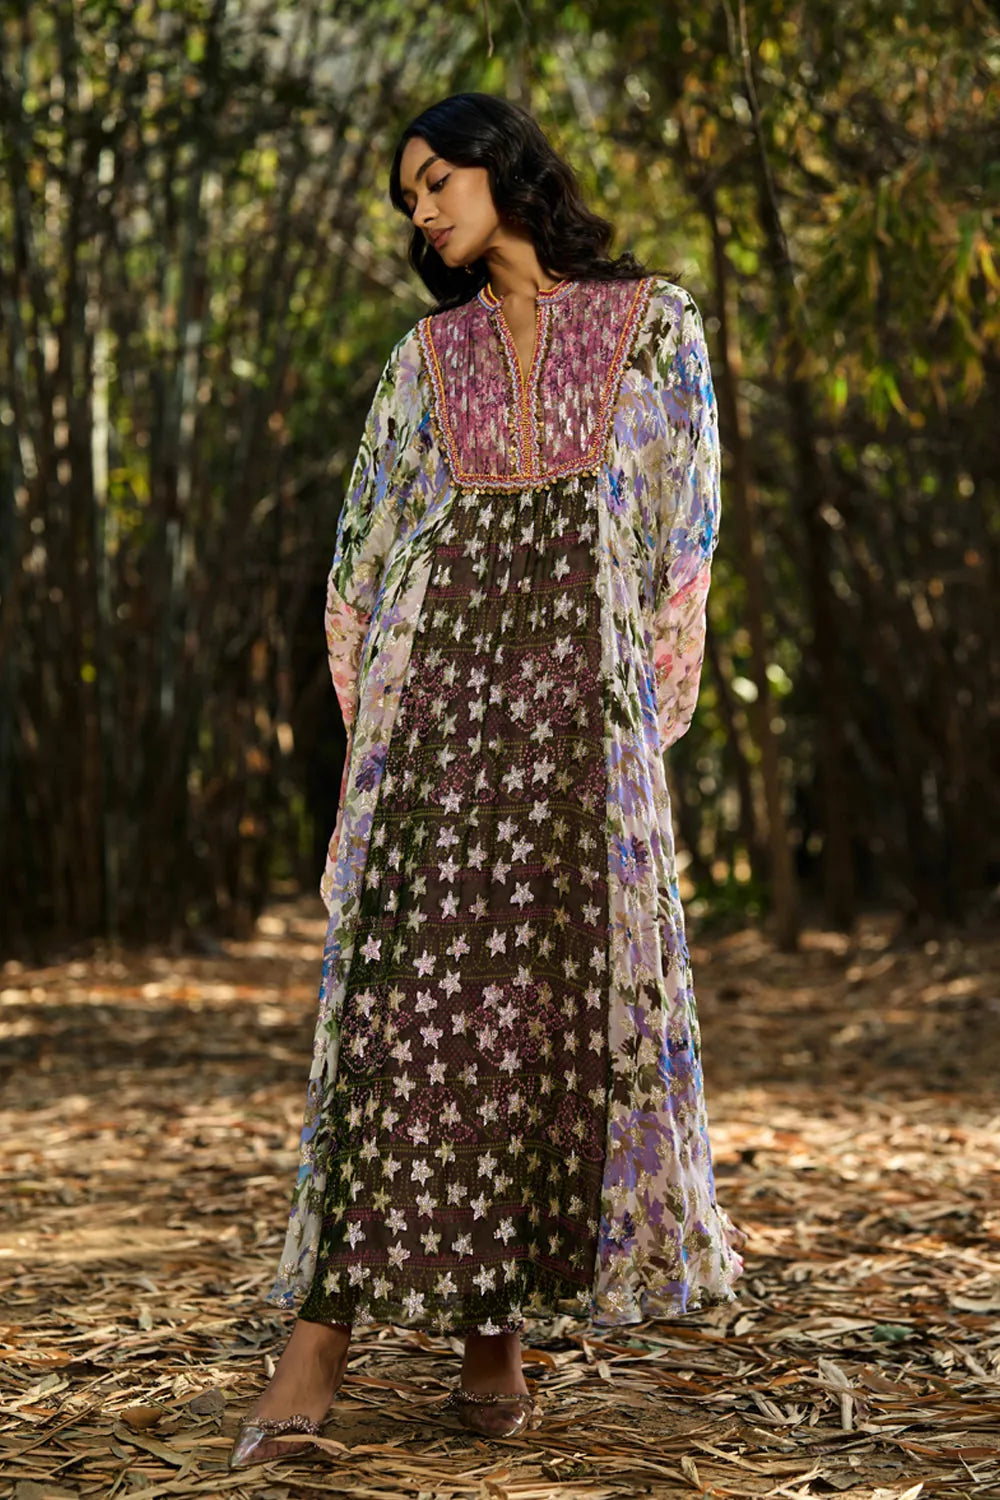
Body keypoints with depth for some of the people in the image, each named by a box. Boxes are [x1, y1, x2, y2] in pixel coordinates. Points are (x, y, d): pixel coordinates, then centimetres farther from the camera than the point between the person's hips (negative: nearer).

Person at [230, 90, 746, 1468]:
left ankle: (495, 1328, 7)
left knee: (556, 1006, -2)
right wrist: (378, 719, 5)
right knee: (400, 995, -8)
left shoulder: (652, 321, 8)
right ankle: (323, 1335, -8)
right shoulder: (427, 355, 15)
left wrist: (634, 712, -1)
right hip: (435, 694, 1)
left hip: (582, 709, -1)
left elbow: (683, 526, 6)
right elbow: (366, 545, 15)